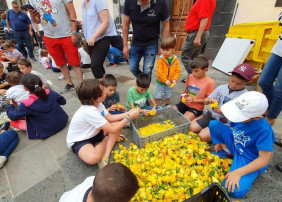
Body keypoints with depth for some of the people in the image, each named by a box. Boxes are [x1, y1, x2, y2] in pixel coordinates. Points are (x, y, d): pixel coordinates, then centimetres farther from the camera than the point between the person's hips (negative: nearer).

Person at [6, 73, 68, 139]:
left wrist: (10, 105, 14)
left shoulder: (27, 104, -20)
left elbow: (13, 116, -4)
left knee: (13, 122, 4)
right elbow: (63, 101, 2)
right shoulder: (50, 92, -11)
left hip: (46, 130, -5)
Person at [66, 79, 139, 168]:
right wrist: (129, 117, -25)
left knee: (117, 124, -7)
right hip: (78, 141, -8)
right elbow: (112, 129, -31)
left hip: (93, 133, 9)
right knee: (93, 158, -38)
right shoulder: (89, 111, -34)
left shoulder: (97, 103, -8)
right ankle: (109, 140, -7)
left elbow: (110, 118, 0)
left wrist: (128, 113, -10)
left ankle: (105, 155, -11)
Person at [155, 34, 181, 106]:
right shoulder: (161, 59, -17)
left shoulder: (175, 59, -8)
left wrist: (174, 79, -17)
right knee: (158, 96, 10)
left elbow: (178, 71, -4)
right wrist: (165, 80, -26)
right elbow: (159, 71, -21)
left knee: (168, 96, 23)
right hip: (161, 82, -3)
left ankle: (167, 105, 44)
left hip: (170, 83, 3)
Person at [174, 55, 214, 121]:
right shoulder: (191, 76, 1)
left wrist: (194, 100, -18)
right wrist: (184, 95, -4)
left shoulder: (209, 82, -13)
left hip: (196, 108, -4)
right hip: (184, 103, 5)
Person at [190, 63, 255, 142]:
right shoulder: (221, 88, 3)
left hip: (225, 123, -5)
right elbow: (205, 101, 7)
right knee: (191, 127, -10)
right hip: (211, 115, 5)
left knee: (203, 136, -21)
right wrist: (210, 100, -17)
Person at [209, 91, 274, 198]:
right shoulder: (240, 115, -16)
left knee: (235, 190, -25)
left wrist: (238, 173, -27)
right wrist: (221, 142, 0)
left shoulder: (264, 130, -31)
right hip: (234, 146, 5)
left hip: (250, 160, -5)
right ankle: (228, 153, -1)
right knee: (214, 124, -12)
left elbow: (264, 160, -25)